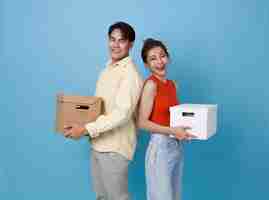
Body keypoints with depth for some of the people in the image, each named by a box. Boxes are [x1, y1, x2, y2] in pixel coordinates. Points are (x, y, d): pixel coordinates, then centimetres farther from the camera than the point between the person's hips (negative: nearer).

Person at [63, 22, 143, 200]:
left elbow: (122, 114, -26)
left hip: (115, 147, -8)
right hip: (98, 144, 8)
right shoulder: (108, 68, 11)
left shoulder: (130, 73, -17)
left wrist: (86, 129, -26)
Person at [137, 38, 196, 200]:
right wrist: (172, 131, -22)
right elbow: (142, 122, -16)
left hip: (177, 146, 8)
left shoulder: (171, 84, 8)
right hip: (160, 146, -8)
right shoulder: (151, 84, -13)